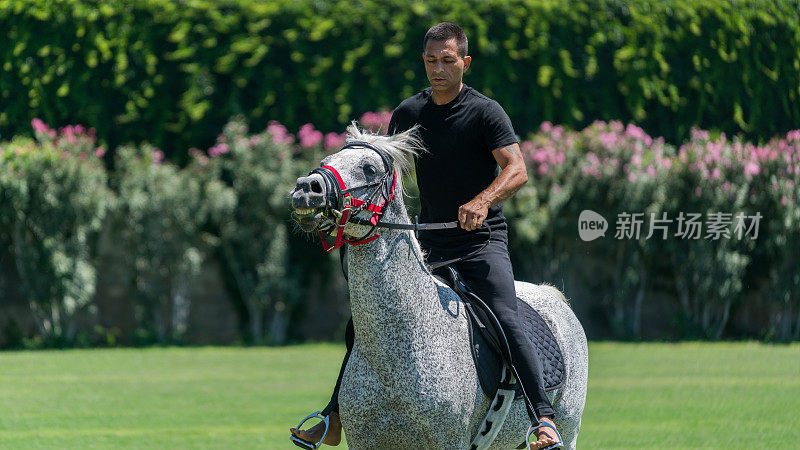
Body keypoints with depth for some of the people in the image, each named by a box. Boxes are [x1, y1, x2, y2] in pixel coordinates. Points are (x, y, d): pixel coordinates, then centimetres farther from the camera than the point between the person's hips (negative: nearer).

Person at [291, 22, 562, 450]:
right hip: (427, 245, 6)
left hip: (482, 242, -6)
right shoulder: (408, 113, 9)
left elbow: (516, 169, -19)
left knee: (505, 323, -26)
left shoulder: (485, 111, -8)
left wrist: (483, 201, -38)